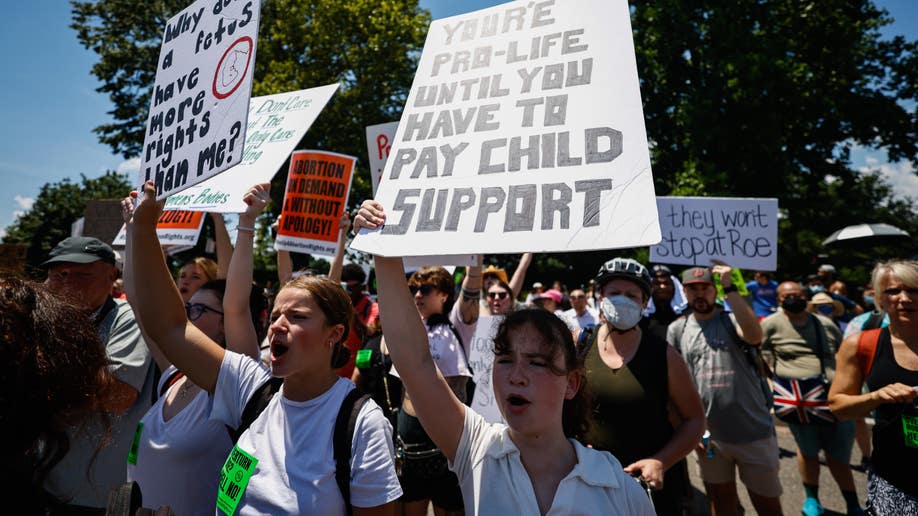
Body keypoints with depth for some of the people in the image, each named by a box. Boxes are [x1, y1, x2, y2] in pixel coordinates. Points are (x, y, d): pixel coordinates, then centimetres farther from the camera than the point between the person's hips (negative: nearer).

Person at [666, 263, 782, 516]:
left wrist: (730, 288, -25)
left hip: (754, 432, -2)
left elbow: (754, 336, -28)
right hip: (708, 434, 2)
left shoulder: (732, 320, -4)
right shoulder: (677, 329, 2)